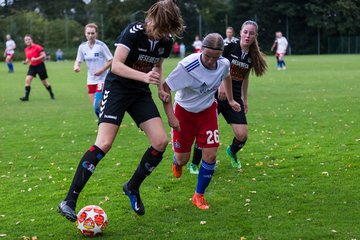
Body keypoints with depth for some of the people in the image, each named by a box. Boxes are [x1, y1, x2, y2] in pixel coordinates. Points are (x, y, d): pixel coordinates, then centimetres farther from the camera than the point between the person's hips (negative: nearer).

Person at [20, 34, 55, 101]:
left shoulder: (37, 47, -14)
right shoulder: (26, 49, 6)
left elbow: (44, 55, -18)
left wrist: (36, 59, -27)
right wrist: (25, 62, -2)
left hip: (40, 65, -5)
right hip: (32, 66, 5)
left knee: (44, 82, 6)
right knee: (27, 79, -13)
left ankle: (52, 94, 28)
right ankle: (26, 96, -13)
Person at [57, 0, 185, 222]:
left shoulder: (166, 41, 0)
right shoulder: (133, 32, -19)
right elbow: (116, 65, -26)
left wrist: (161, 89, 3)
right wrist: (145, 76, -38)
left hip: (141, 92, 6)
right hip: (117, 87, -6)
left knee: (161, 141, -9)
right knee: (104, 144, -20)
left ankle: (133, 188, 13)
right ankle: (69, 201, -16)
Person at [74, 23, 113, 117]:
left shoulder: (101, 45, -14)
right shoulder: (82, 47, 1)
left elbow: (111, 60, -9)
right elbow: (78, 61, 7)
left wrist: (101, 70, -19)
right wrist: (76, 66, -16)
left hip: (102, 79, -6)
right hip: (91, 80, 6)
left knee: (97, 106, -15)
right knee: (95, 106, 8)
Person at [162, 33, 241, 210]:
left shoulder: (224, 64, -15)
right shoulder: (187, 66, -32)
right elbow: (165, 88, -25)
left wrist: (230, 100, 19)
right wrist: (170, 116, -29)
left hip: (208, 110, 3)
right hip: (184, 111, -3)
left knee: (210, 155, -9)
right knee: (182, 159, 2)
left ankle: (199, 196, 10)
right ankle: (177, 163, 44)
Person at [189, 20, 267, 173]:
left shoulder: (252, 56, 5)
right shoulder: (229, 47, -10)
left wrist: (245, 100, 21)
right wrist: (220, 84, -22)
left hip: (235, 98, 4)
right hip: (217, 95, -4)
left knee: (242, 135, -6)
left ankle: (232, 152, 30)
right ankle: (194, 164, 12)